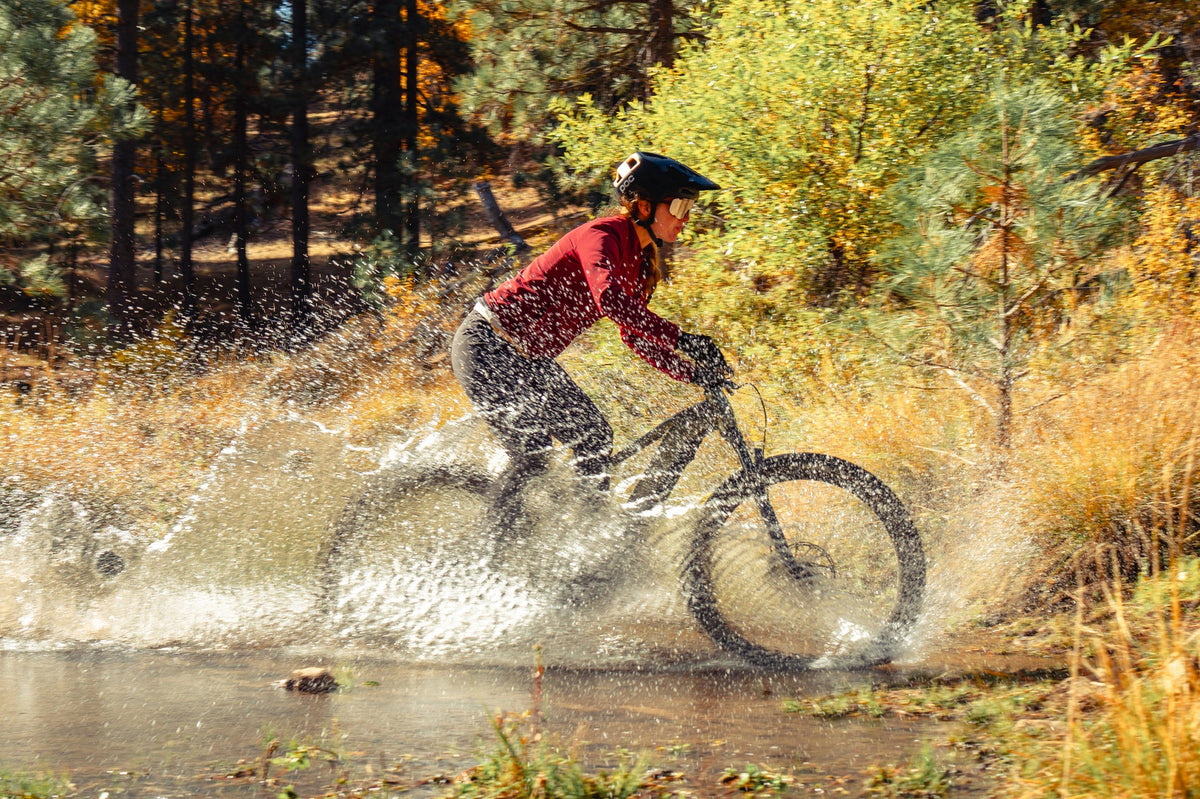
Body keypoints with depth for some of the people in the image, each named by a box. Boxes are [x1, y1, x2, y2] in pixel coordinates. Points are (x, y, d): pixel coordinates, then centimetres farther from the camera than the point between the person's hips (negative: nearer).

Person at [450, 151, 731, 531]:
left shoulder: (642, 259, 8)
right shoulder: (601, 236, -21)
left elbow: (635, 333, 15)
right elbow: (609, 299, -39)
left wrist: (696, 374, 5)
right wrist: (682, 339, -43)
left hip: (529, 357, 10)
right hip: (486, 346, -10)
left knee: (593, 436, 4)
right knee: (531, 452, -15)